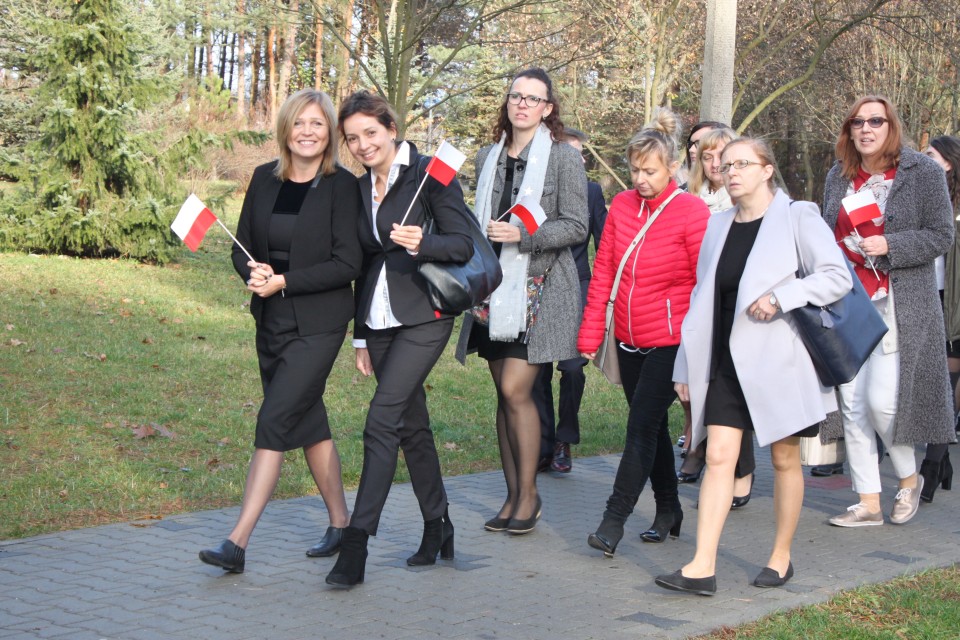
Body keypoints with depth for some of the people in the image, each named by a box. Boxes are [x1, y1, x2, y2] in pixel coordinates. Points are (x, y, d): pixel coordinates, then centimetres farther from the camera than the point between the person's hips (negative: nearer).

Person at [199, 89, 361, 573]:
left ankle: (237, 542, -11)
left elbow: (347, 264, -13)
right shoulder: (264, 179, 6)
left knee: (274, 420, -12)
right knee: (308, 422, 14)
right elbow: (242, 247, 10)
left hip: (318, 324, -6)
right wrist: (255, 272, -12)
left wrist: (284, 281, -18)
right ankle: (340, 524, 28)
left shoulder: (342, 186, -9)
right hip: (271, 321, 6)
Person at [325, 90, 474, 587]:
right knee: (411, 425, 12)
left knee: (382, 420, -15)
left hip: (423, 317, -7)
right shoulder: (361, 189, 12)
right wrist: (360, 336, 18)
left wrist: (420, 243, -28)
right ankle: (437, 529, 25)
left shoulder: (430, 174, -7)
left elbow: (464, 244, -9)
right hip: (380, 321, 7)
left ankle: (357, 540, -14)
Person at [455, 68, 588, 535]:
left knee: (515, 390, -12)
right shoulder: (488, 157, 13)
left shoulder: (564, 157, -4)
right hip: (496, 288, 6)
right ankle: (513, 496, 15)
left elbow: (576, 227, -8)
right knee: (504, 393, 6)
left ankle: (528, 494, 2)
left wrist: (521, 234, -18)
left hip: (539, 287, -5)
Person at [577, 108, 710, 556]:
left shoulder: (692, 212, -11)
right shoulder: (622, 205, 3)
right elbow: (603, 271, 6)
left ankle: (614, 519, -4)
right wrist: (591, 334, 4)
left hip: (670, 341, -6)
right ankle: (668, 510, 28)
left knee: (642, 427, -8)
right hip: (629, 339, 6)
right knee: (651, 425, 14)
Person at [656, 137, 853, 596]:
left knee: (784, 458, 7)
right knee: (719, 456, -5)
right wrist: (686, 366, 13)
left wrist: (780, 297, -21)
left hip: (778, 360, -4)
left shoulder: (798, 217, -3)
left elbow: (838, 277, -10)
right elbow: (701, 297, 15)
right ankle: (702, 568, -9)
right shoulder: (719, 225, 12)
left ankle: (781, 557, 21)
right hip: (727, 361, 4)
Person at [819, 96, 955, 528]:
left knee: (882, 399, -11)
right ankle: (868, 503, 10)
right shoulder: (839, 177, 12)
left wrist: (889, 245, -16)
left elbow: (942, 235, -4)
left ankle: (909, 479, 17)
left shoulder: (922, 172, -3)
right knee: (852, 403, 2)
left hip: (898, 304, -5)